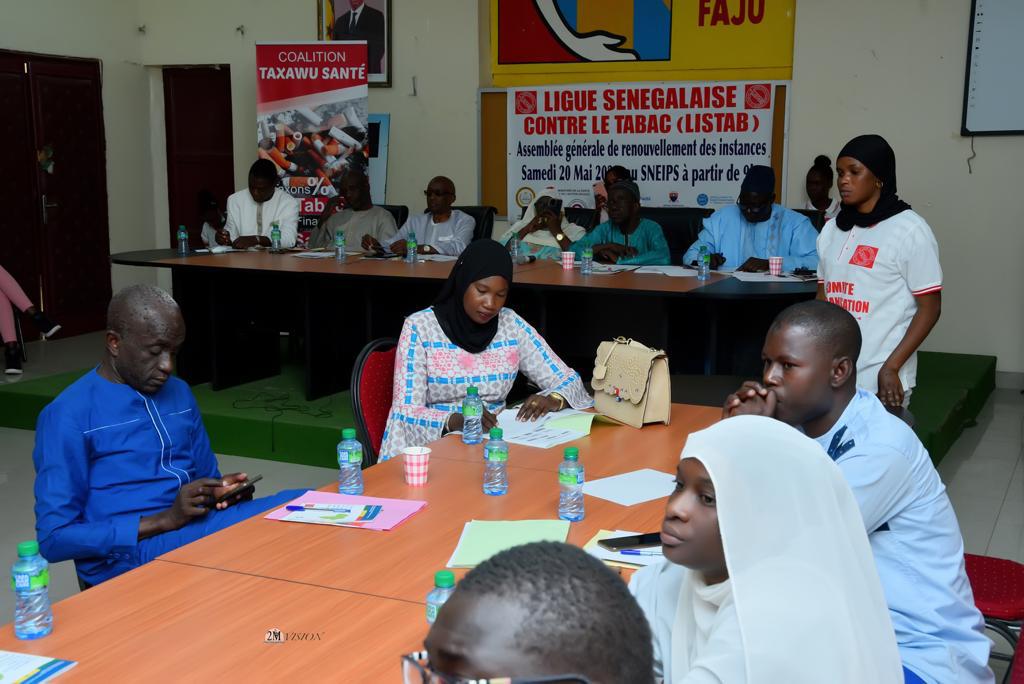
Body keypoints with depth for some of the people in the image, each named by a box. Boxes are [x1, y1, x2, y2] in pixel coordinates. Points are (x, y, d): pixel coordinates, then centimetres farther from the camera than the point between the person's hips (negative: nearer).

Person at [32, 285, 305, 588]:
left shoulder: (179, 393, 15)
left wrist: (221, 490, -1)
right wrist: (165, 520, -17)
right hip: (128, 556, -7)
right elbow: (53, 538, -9)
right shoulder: (68, 415, -6)